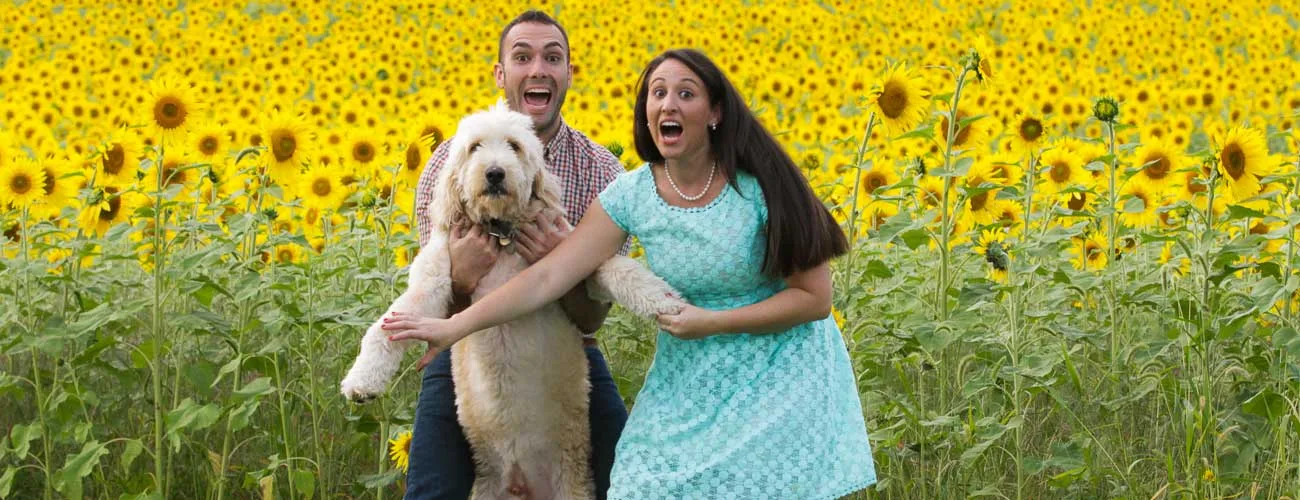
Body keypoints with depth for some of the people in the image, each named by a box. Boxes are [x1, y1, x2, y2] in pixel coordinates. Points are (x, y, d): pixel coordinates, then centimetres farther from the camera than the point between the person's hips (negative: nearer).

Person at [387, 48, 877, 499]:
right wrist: (455, 326, -21)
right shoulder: (630, 197, -7)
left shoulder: (761, 183, -16)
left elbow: (815, 298, -13)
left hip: (782, 380, -3)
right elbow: (548, 275, -12)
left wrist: (711, 322, -19)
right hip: (691, 384, 3)